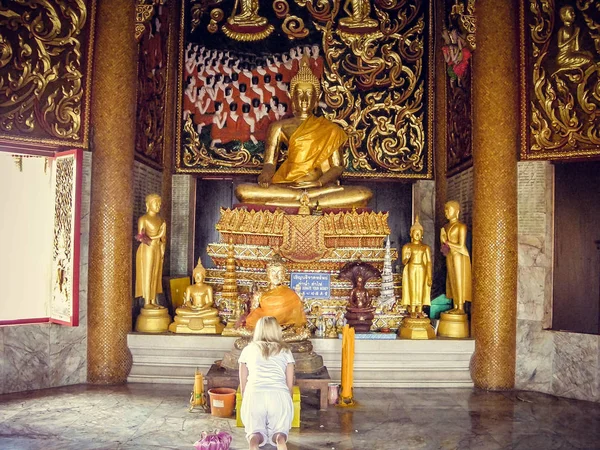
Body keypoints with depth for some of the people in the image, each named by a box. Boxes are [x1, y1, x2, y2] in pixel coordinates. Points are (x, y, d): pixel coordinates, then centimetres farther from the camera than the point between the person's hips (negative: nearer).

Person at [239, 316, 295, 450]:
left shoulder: (248, 349, 20)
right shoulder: (285, 351, 20)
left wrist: (246, 403, 33)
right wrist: (286, 403, 31)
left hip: (254, 395, 0)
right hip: (280, 396, 0)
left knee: (255, 432, 15)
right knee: (279, 432, 15)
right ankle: (280, 439, -20)